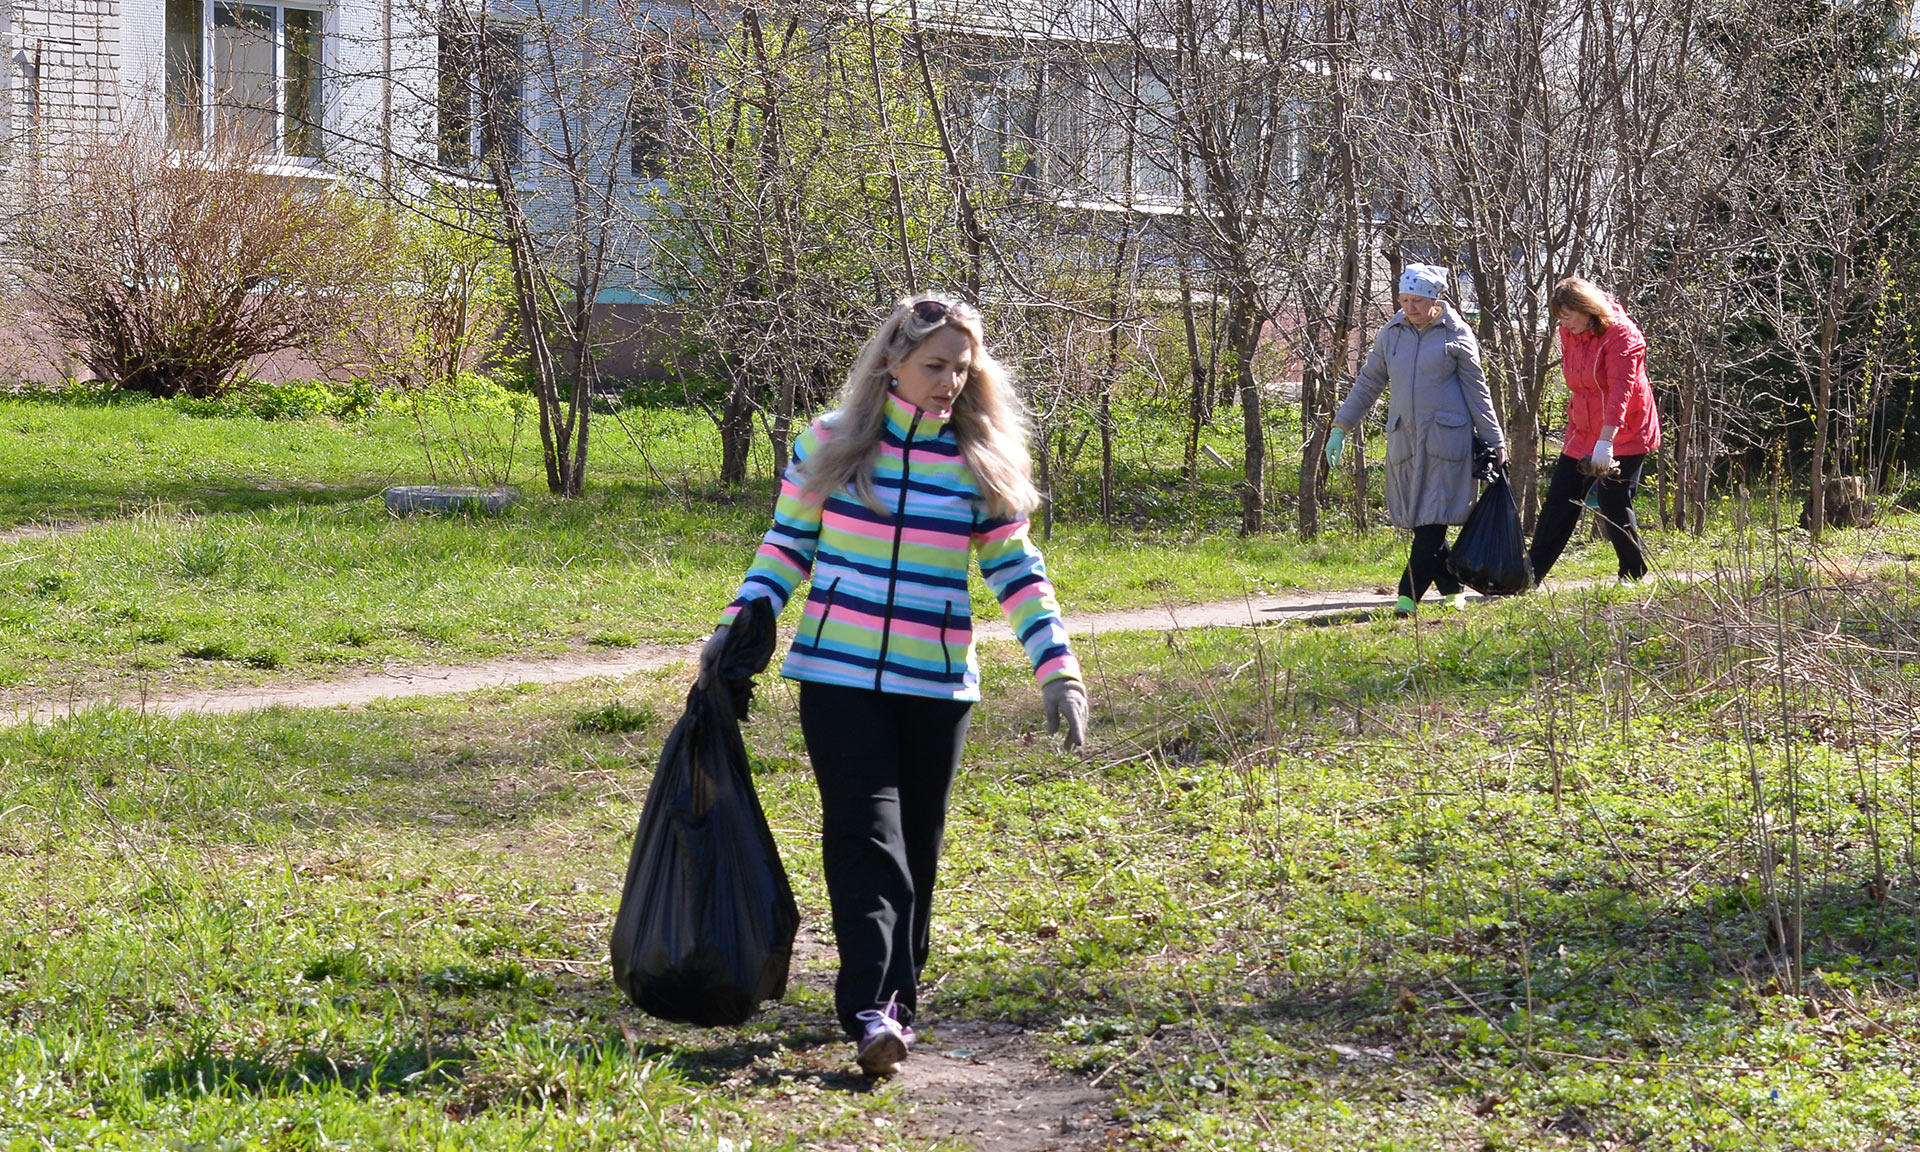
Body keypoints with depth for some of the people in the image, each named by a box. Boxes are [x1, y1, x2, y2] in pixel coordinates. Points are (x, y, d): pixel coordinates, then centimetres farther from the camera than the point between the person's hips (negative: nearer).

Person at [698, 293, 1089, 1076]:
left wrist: (1058, 668, -3)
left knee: (916, 846, 8)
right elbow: (788, 544, 8)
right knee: (865, 836, -12)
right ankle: (869, 1010, -19)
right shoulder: (830, 443, 1)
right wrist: (739, 624, -3)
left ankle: (897, 999, 22)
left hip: (935, 684, 2)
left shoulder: (981, 461, 3)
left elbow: (1016, 571, 5)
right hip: (838, 674, -2)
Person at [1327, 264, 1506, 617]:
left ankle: (1409, 596, -13)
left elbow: (1477, 390, 3)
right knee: (1419, 518, 5)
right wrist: (1341, 426, 13)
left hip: (1446, 439, -4)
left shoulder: (1457, 336, -1)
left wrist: (1494, 441, 4)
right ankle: (1452, 589, 19)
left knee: (1433, 518, -10)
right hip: (1404, 439, 4)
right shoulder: (1392, 334, 9)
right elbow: (1368, 382, 17)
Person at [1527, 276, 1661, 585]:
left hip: (1624, 435, -7)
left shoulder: (1621, 334, -19)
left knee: (1614, 502, -8)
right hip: (1583, 433, 7)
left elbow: (1620, 390, -28)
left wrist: (1605, 442, -37)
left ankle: (1635, 574, 10)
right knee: (1559, 499, 3)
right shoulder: (1569, 334, 5)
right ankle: (1530, 574, 5)